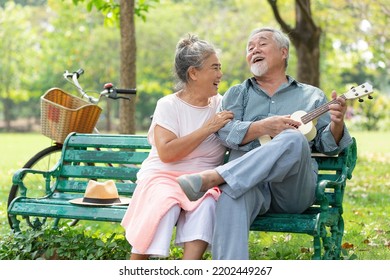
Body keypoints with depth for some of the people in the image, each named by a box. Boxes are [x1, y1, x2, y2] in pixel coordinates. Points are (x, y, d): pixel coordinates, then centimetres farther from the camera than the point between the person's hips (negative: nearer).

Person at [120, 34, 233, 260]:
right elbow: (166, 153, -14)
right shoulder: (168, 105, 0)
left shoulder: (222, 104, 13)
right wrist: (207, 129, -15)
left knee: (207, 204, -31)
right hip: (164, 176, -3)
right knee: (164, 206, -34)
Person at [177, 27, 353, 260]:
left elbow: (327, 144, 15)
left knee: (294, 140, -33)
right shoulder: (237, 94, 26)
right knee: (230, 195, -37)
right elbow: (226, 132, 5)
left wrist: (337, 124, -8)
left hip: (294, 189, 0)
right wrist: (263, 127, -13)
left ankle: (210, 178, -41)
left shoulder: (312, 96, 25)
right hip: (245, 179, 0)